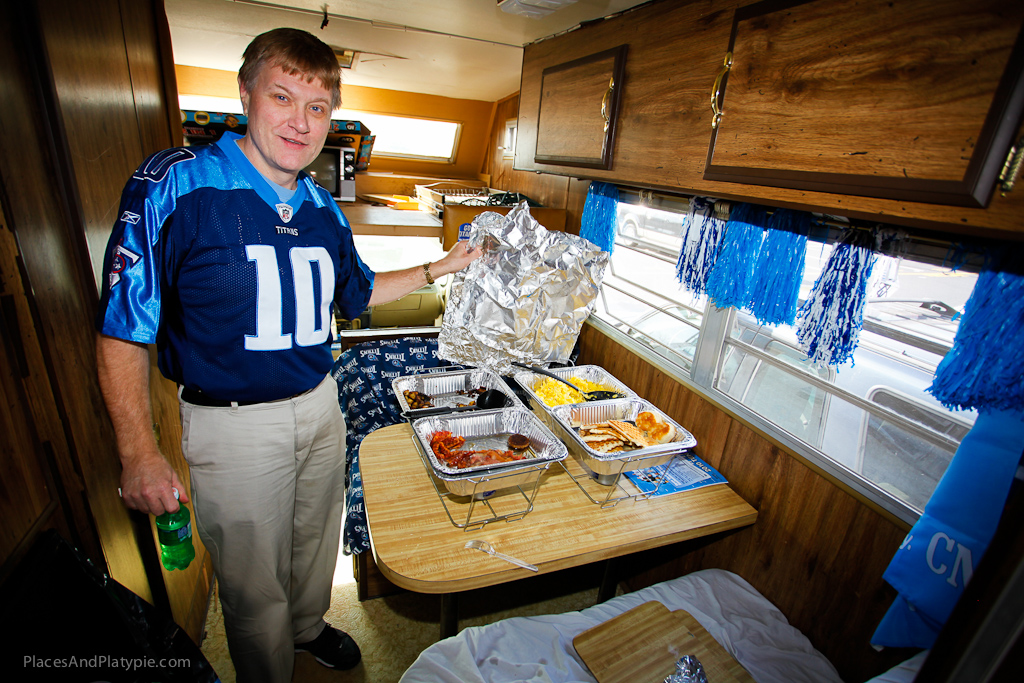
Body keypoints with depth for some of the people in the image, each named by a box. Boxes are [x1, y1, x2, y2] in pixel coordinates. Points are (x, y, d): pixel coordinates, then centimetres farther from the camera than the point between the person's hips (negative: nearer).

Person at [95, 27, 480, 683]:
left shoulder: (324, 209, 2)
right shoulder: (173, 185, -15)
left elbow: (357, 291, 16)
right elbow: (122, 328, -13)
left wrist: (441, 267, 9)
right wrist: (141, 454, -15)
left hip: (321, 407, 6)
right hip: (234, 426, -5)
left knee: (316, 543, 27)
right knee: (254, 585, 15)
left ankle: (308, 627, 57)